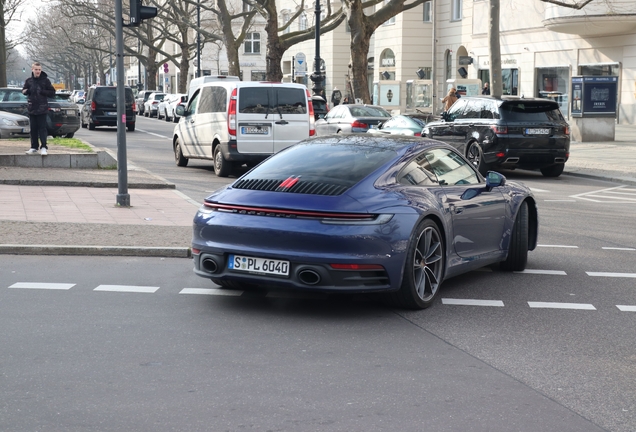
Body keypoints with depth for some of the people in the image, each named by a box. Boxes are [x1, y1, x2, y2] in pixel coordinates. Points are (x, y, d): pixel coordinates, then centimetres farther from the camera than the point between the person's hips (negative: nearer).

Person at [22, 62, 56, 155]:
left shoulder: (45, 80, -3)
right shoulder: (29, 81, 6)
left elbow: (52, 92, -1)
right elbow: (24, 90, 18)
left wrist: (42, 91, -15)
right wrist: (26, 91, -5)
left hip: (42, 108, -4)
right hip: (32, 108, 4)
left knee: (42, 128, -5)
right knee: (33, 129, 9)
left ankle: (43, 147, -4)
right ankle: (34, 147, 16)